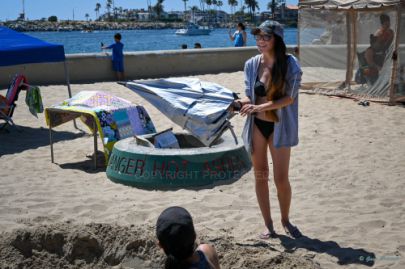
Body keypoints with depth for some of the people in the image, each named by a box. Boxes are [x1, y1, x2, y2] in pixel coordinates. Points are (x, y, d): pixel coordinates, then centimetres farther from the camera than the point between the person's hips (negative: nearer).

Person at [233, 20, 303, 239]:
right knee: (260, 176, 8)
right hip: (256, 125, 3)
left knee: (281, 178, 0)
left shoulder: (290, 64, -10)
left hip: (279, 126, -2)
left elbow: (289, 98, -13)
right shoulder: (251, 64, -1)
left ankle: (285, 220, 26)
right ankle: (268, 225, 22)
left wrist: (261, 107, -24)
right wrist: (241, 104, -18)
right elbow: (250, 96, 5)